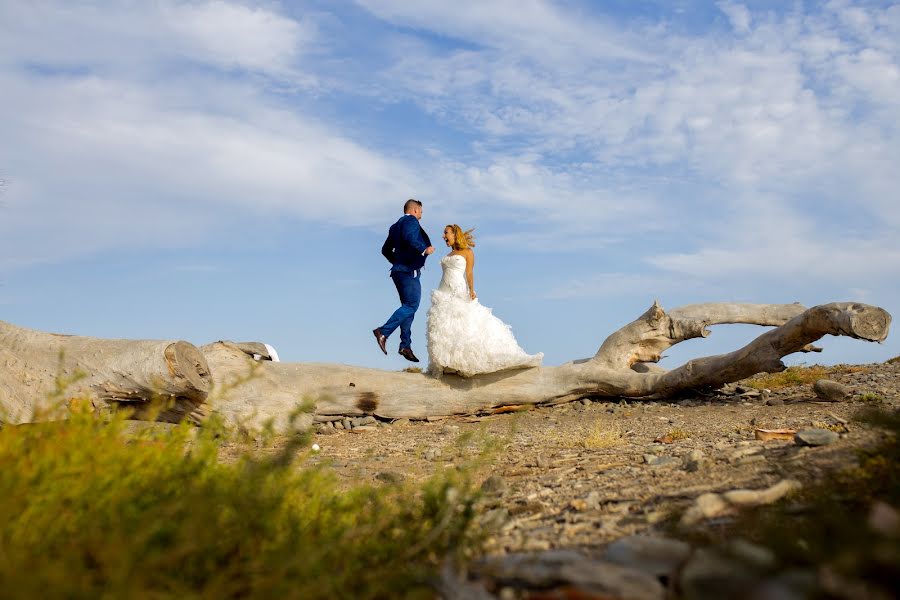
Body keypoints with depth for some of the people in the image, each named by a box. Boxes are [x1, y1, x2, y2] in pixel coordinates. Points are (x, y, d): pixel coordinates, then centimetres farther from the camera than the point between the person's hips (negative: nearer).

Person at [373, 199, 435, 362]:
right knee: (411, 305, -11)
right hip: (409, 271, -10)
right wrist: (424, 249, -23)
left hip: (399, 270, 10)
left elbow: (386, 250, 24)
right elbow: (409, 237, -28)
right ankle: (383, 332, -19)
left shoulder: (395, 226, 20)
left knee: (408, 306, 9)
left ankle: (405, 345, 6)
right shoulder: (411, 221, -6)